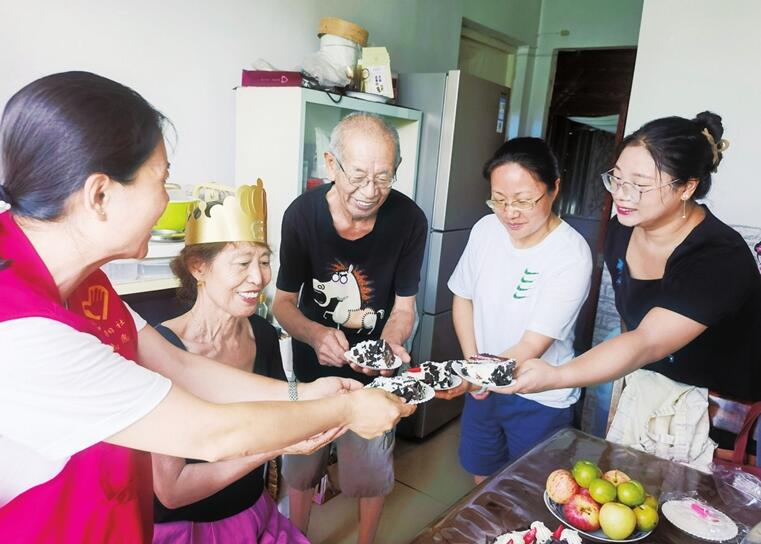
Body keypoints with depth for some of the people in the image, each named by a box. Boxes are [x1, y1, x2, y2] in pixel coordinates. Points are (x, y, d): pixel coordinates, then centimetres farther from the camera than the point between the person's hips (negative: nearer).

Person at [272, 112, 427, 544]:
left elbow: (404, 305, -9)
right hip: (312, 367, 1)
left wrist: (390, 345, -29)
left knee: (371, 472, 18)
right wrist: (315, 334, -31)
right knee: (300, 468, 21)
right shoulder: (302, 214, -20)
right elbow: (284, 301, -11)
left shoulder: (409, 220, -20)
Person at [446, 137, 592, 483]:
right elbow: (463, 297, 2)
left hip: (540, 401, -4)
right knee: (481, 473, 24)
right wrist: (472, 363, -7)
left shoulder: (572, 256, -26)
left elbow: (533, 345, -27)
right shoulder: (485, 229, -10)